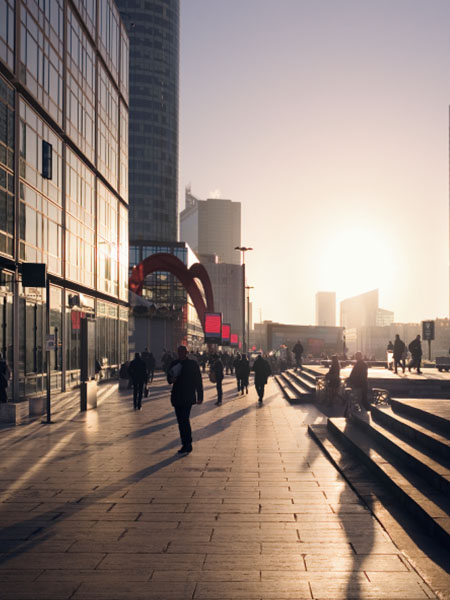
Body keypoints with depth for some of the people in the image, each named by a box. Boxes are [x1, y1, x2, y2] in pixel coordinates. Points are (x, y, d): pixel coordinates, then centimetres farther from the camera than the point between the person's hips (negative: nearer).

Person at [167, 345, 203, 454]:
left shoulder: (192, 364, -1)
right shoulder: (174, 364, 9)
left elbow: (198, 381, 0)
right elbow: (169, 377, 15)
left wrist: (200, 396, -2)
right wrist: (171, 379, -10)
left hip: (188, 397, -5)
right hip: (177, 397, 5)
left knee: (184, 420, -14)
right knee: (181, 421, 8)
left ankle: (187, 445, -9)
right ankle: (186, 445, 18)